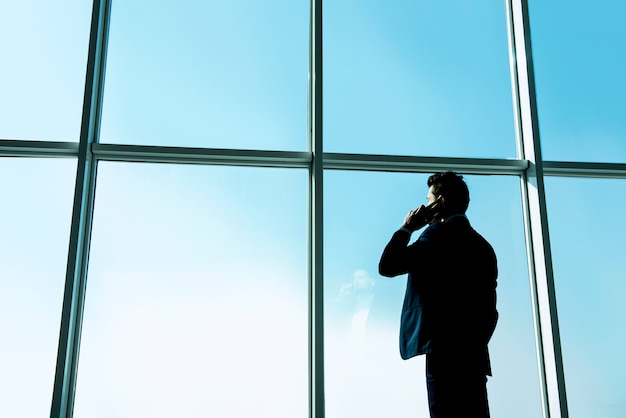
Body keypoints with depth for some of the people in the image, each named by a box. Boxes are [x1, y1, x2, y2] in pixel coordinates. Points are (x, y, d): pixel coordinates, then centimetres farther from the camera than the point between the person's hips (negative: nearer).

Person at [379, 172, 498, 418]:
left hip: (445, 351, -8)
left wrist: (406, 228, 5)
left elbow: (387, 266, -9)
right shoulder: (482, 245, 20)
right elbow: (489, 309, 20)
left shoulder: (441, 231, -4)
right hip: (475, 355, 8)